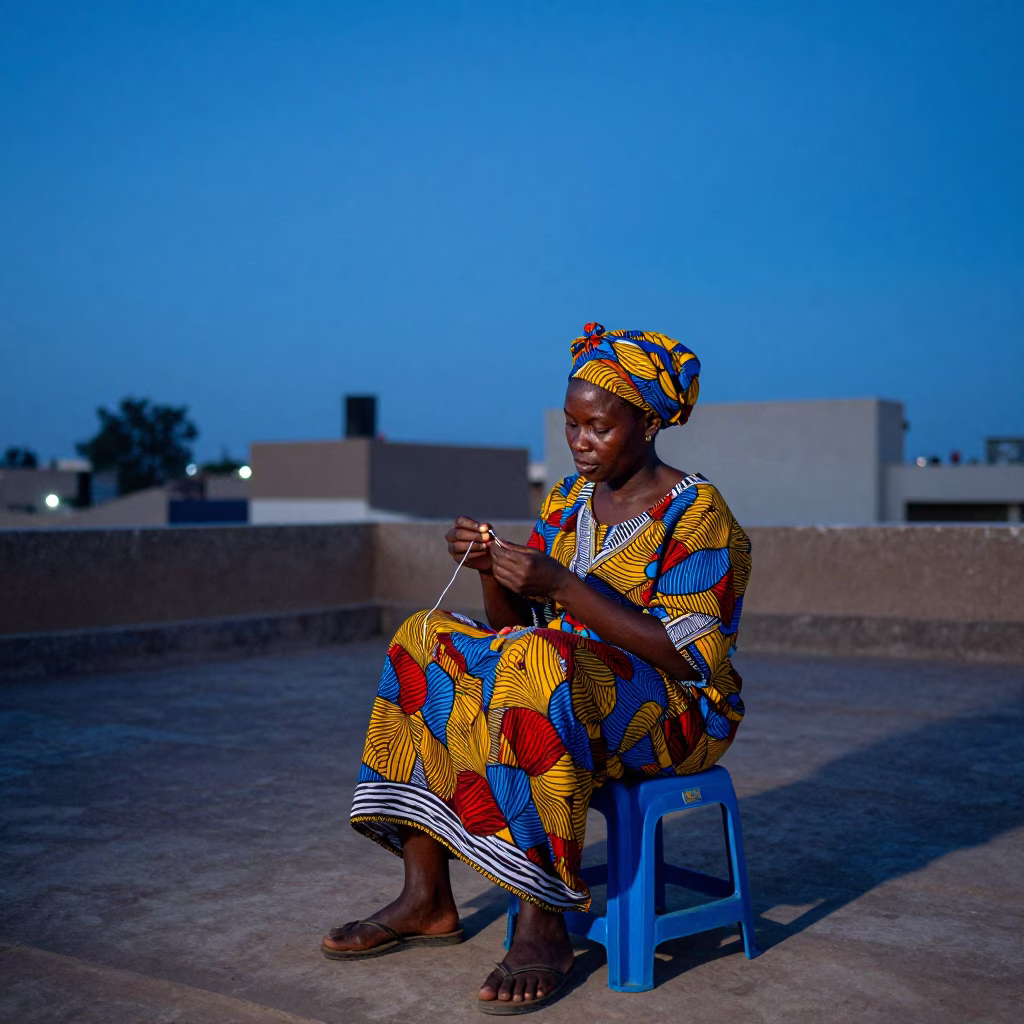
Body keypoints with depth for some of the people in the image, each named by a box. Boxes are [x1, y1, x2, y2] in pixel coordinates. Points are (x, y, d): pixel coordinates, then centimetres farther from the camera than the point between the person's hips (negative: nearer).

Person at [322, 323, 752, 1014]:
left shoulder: (699, 516, -11)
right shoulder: (567, 501, 10)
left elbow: (682, 657, -21)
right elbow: (519, 623, 9)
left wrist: (561, 584, -27)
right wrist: (490, 569, -13)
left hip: (678, 712, -7)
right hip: (568, 685, 7)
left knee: (540, 672, -35)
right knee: (429, 645, -9)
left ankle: (545, 922, -26)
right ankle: (428, 899, -12)